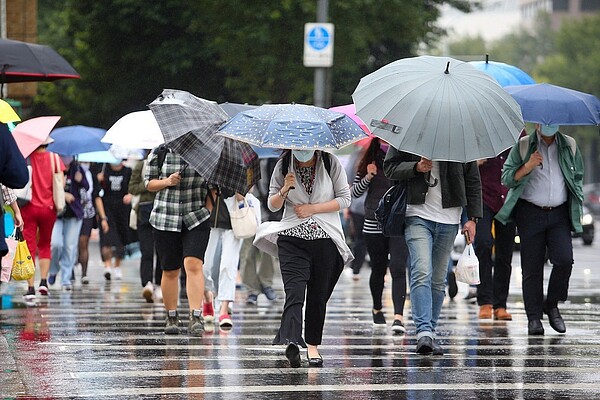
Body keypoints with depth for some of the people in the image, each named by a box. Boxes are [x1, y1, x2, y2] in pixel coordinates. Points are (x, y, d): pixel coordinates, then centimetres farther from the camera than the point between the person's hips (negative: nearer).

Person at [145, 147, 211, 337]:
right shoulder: (159, 153, 1)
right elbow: (148, 182, 8)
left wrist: (207, 208, 2)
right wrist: (166, 182, -11)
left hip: (196, 219, -1)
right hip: (165, 219, 1)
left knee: (193, 265, -18)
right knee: (170, 271, 7)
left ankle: (196, 317, -22)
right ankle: (171, 317, 23)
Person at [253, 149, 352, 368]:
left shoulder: (331, 163, 0)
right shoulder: (283, 167, 3)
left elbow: (345, 199, 1)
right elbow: (272, 205, 6)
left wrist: (313, 208, -9)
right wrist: (283, 191, -15)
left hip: (325, 237, 1)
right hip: (292, 237, 0)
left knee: (318, 295, 5)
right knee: (294, 291, -18)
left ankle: (313, 346, 18)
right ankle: (291, 343, -34)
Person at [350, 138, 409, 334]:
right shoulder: (369, 163, 6)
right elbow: (355, 192, 7)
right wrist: (368, 178, -9)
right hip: (374, 226, 2)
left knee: (398, 268, -15)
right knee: (378, 270, 14)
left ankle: (399, 316, -23)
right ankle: (377, 308, 38)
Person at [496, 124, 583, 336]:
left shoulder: (569, 145, 12)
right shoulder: (523, 146, 5)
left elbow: (578, 176, 23)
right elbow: (507, 178, 2)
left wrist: (577, 202, 12)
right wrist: (528, 166, -13)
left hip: (559, 214, 2)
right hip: (530, 213, -2)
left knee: (564, 260, -15)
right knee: (532, 267, -2)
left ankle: (552, 304, 7)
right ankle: (534, 317, 3)